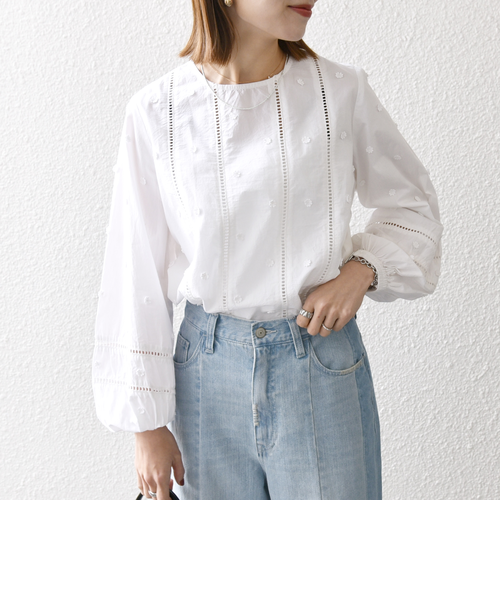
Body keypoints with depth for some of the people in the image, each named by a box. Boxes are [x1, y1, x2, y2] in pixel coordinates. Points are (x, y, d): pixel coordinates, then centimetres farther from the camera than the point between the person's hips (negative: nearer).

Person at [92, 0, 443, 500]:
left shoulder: (342, 92, -5)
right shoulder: (156, 112, -6)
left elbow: (413, 204, 10)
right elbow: (138, 275, -2)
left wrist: (363, 268, -10)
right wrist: (147, 424, -1)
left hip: (322, 364, 0)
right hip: (209, 366, 0)